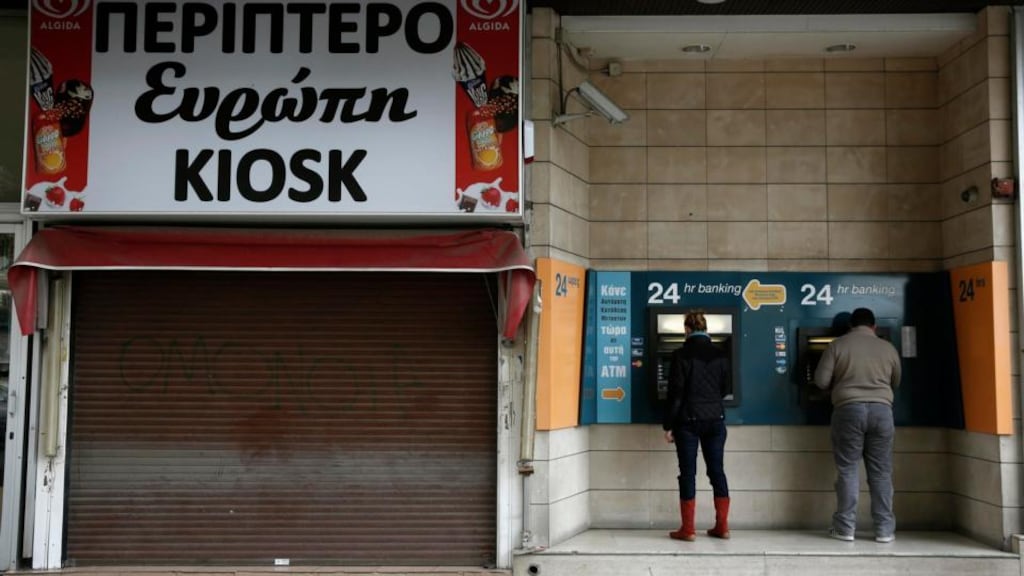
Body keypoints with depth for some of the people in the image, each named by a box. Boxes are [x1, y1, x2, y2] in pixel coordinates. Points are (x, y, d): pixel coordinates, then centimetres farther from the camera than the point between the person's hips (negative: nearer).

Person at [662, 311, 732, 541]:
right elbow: (726, 389, 11)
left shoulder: (681, 355, -9)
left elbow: (675, 393, -10)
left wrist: (668, 425, -5)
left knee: (688, 473, 1)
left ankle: (688, 529, 3)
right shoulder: (720, 355, 3)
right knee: (717, 471, 10)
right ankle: (722, 526, 12)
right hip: (715, 419, 4)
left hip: (688, 420, -4)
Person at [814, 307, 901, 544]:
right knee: (881, 472, 6)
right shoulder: (888, 348, 10)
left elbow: (821, 380, 0)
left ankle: (845, 528, 4)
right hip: (881, 410, 2)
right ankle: (885, 530, 7)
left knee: (847, 470, 3)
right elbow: (895, 384, 22)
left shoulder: (838, 345, 2)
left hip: (849, 410, -2)